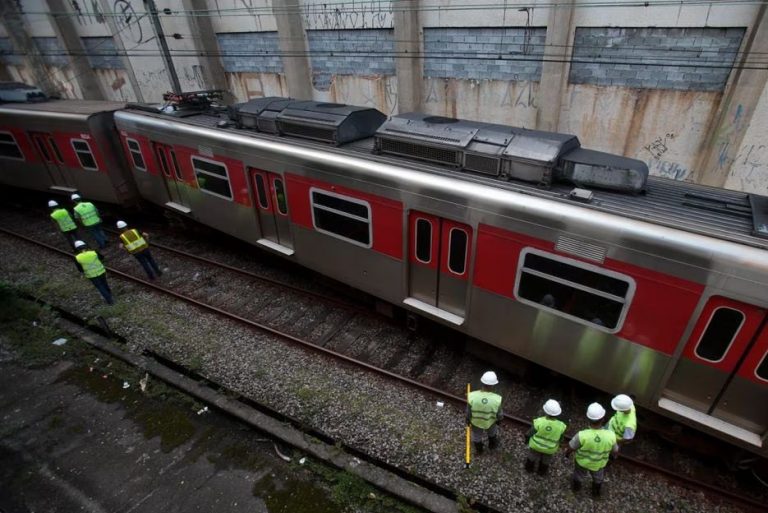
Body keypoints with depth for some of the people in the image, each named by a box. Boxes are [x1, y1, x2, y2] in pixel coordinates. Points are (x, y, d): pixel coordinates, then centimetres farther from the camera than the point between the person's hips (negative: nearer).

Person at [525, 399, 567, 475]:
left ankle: (529, 468, 50)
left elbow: (530, 433, -19)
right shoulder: (560, 426, -28)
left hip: (536, 445, -1)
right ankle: (542, 472, 51)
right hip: (550, 448, 1)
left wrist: (527, 438, 2)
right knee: (546, 459, 29)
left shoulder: (539, 422, -34)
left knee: (533, 455, 28)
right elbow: (560, 439, -10)